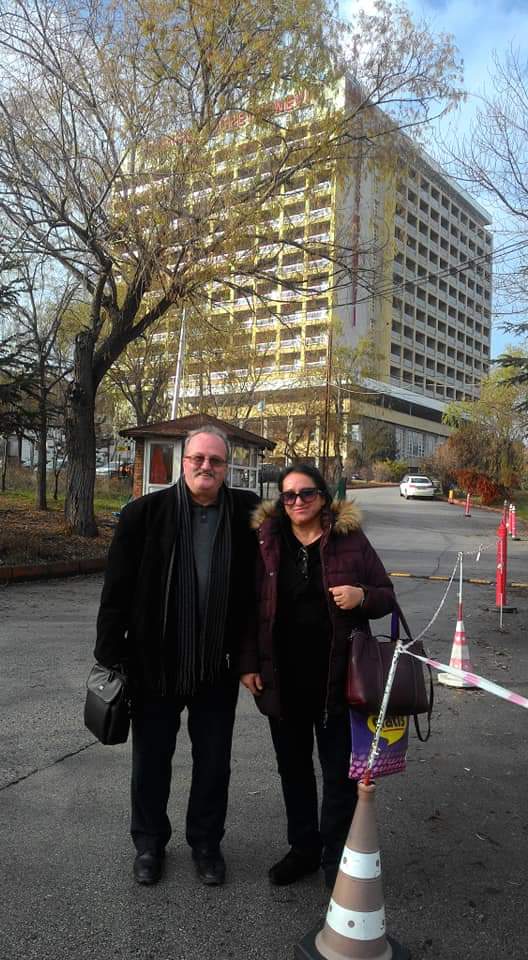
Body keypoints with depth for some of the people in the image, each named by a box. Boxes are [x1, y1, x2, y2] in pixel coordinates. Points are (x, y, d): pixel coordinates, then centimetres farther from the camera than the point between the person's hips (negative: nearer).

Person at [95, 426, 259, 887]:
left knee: (214, 761, 16)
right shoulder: (145, 513, -10)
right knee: (152, 757, 17)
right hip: (154, 662, -1)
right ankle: (149, 843, 40)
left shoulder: (247, 512, -5)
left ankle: (206, 842, 40)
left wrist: (250, 654, -1)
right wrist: (110, 654, -6)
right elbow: (117, 589, -6)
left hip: (219, 666, 1)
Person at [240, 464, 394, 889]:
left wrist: (362, 596, -19)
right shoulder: (266, 541, 0)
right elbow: (250, 606, 4)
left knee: (340, 772, 7)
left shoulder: (350, 539, -3)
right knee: (293, 767, 17)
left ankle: (336, 859, 27)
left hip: (336, 676, -2)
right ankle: (303, 847, 36)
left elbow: (387, 596, 3)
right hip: (283, 678, 2)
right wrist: (248, 663, -1)